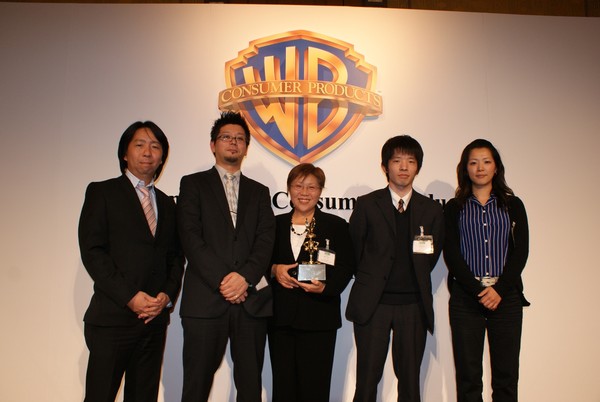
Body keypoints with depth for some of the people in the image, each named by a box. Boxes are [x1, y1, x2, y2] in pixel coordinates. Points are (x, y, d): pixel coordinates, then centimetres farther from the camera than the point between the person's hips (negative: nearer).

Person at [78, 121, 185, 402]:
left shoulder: (166, 203, 16)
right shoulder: (102, 192, 2)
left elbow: (175, 256, 14)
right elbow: (91, 250, -8)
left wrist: (167, 295, -3)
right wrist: (130, 297, -14)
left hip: (155, 318, 5)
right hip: (112, 317, -4)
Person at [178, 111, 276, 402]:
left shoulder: (259, 191, 17)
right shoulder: (193, 184, 9)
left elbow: (266, 240, 5)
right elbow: (190, 237, -4)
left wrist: (245, 276, -11)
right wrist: (222, 280, -12)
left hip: (251, 299, 3)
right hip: (205, 299, -2)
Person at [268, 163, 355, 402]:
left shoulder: (336, 226, 4)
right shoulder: (276, 224, 12)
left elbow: (345, 268, -2)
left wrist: (324, 287, -20)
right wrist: (274, 269, -8)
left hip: (318, 319, -3)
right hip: (280, 318, 3)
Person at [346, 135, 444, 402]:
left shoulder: (431, 210, 7)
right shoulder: (366, 205, 2)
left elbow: (431, 257, 14)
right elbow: (355, 251, 7)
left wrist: (414, 283, 9)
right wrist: (370, 282, 8)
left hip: (413, 306, 2)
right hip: (373, 304, -1)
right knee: (367, 380, 3)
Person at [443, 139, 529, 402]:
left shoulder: (513, 205, 12)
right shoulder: (454, 208, 8)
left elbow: (521, 251, 4)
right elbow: (451, 254, 0)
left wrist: (499, 289, -9)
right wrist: (478, 291, -11)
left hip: (506, 296, 1)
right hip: (465, 297, -1)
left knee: (506, 376, 2)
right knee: (468, 376, 1)